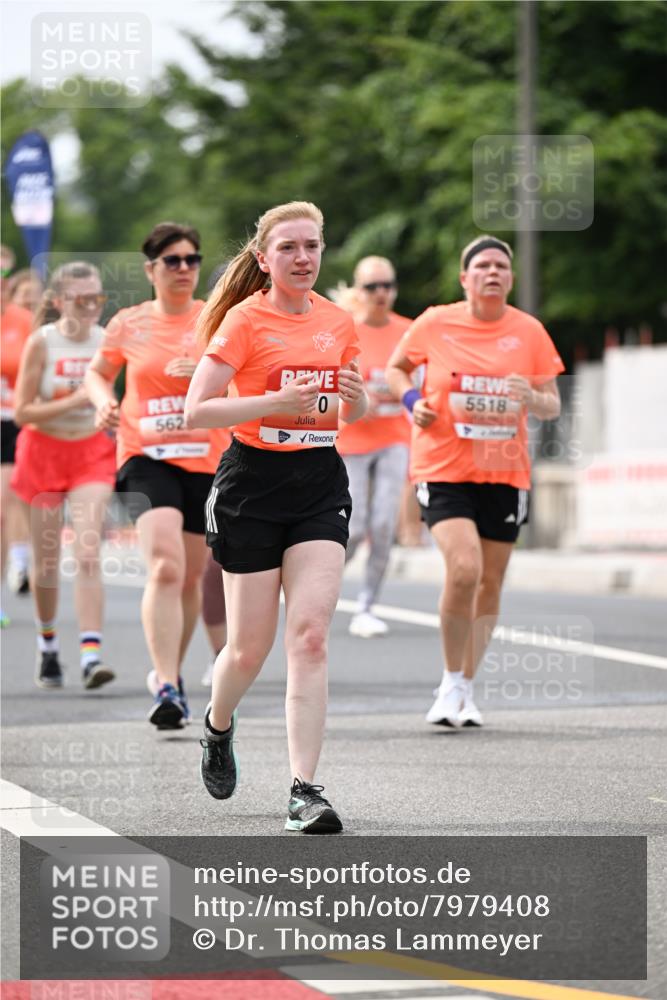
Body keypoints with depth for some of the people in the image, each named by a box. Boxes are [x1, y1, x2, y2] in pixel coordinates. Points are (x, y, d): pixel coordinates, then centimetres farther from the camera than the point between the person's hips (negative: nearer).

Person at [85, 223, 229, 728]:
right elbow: (97, 372, 20)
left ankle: (172, 672, 33)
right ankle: (167, 687, -25)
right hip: (147, 458, -2)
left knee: (191, 576, 11)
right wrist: (104, 401, 0)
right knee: (165, 567, -21)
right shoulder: (129, 324, 5)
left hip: (207, 460, 2)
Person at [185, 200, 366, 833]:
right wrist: (276, 402, -23)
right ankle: (218, 727, 38)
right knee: (250, 648, 4)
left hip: (321, 485, 3)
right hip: (253, 486, -3)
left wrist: (356, 399, -2)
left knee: (310, 636, -11)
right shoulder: (245, 321, -7)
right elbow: (196, 410, -14)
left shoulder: (337, 323, 8)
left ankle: (304, 791, -13)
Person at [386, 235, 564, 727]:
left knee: (490, 581, 7)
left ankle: (467, 688, 22)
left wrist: (532, 398, -16)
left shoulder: (529, 331, 2)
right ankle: (452, 682, -2)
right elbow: (397, 368, 15)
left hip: (505, 474, 3)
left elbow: (552, 405, 7)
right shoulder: (435, 324, -2)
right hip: (444, 469, -3)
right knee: (464, 569, -20)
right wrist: (412, 400, -5)